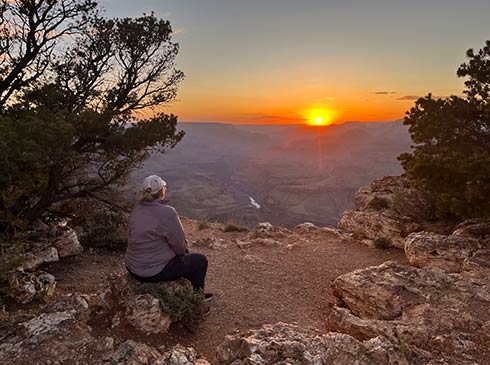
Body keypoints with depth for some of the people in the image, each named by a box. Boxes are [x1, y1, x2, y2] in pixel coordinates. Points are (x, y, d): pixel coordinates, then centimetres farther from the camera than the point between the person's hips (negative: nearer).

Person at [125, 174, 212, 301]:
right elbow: (180, 245, -17)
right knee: (200, 260, 8)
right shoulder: (167, 212, -24)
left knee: (184, 254, 29)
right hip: (154, 272, -8)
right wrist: (183, 250, 8)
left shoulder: (136, 209, -1)